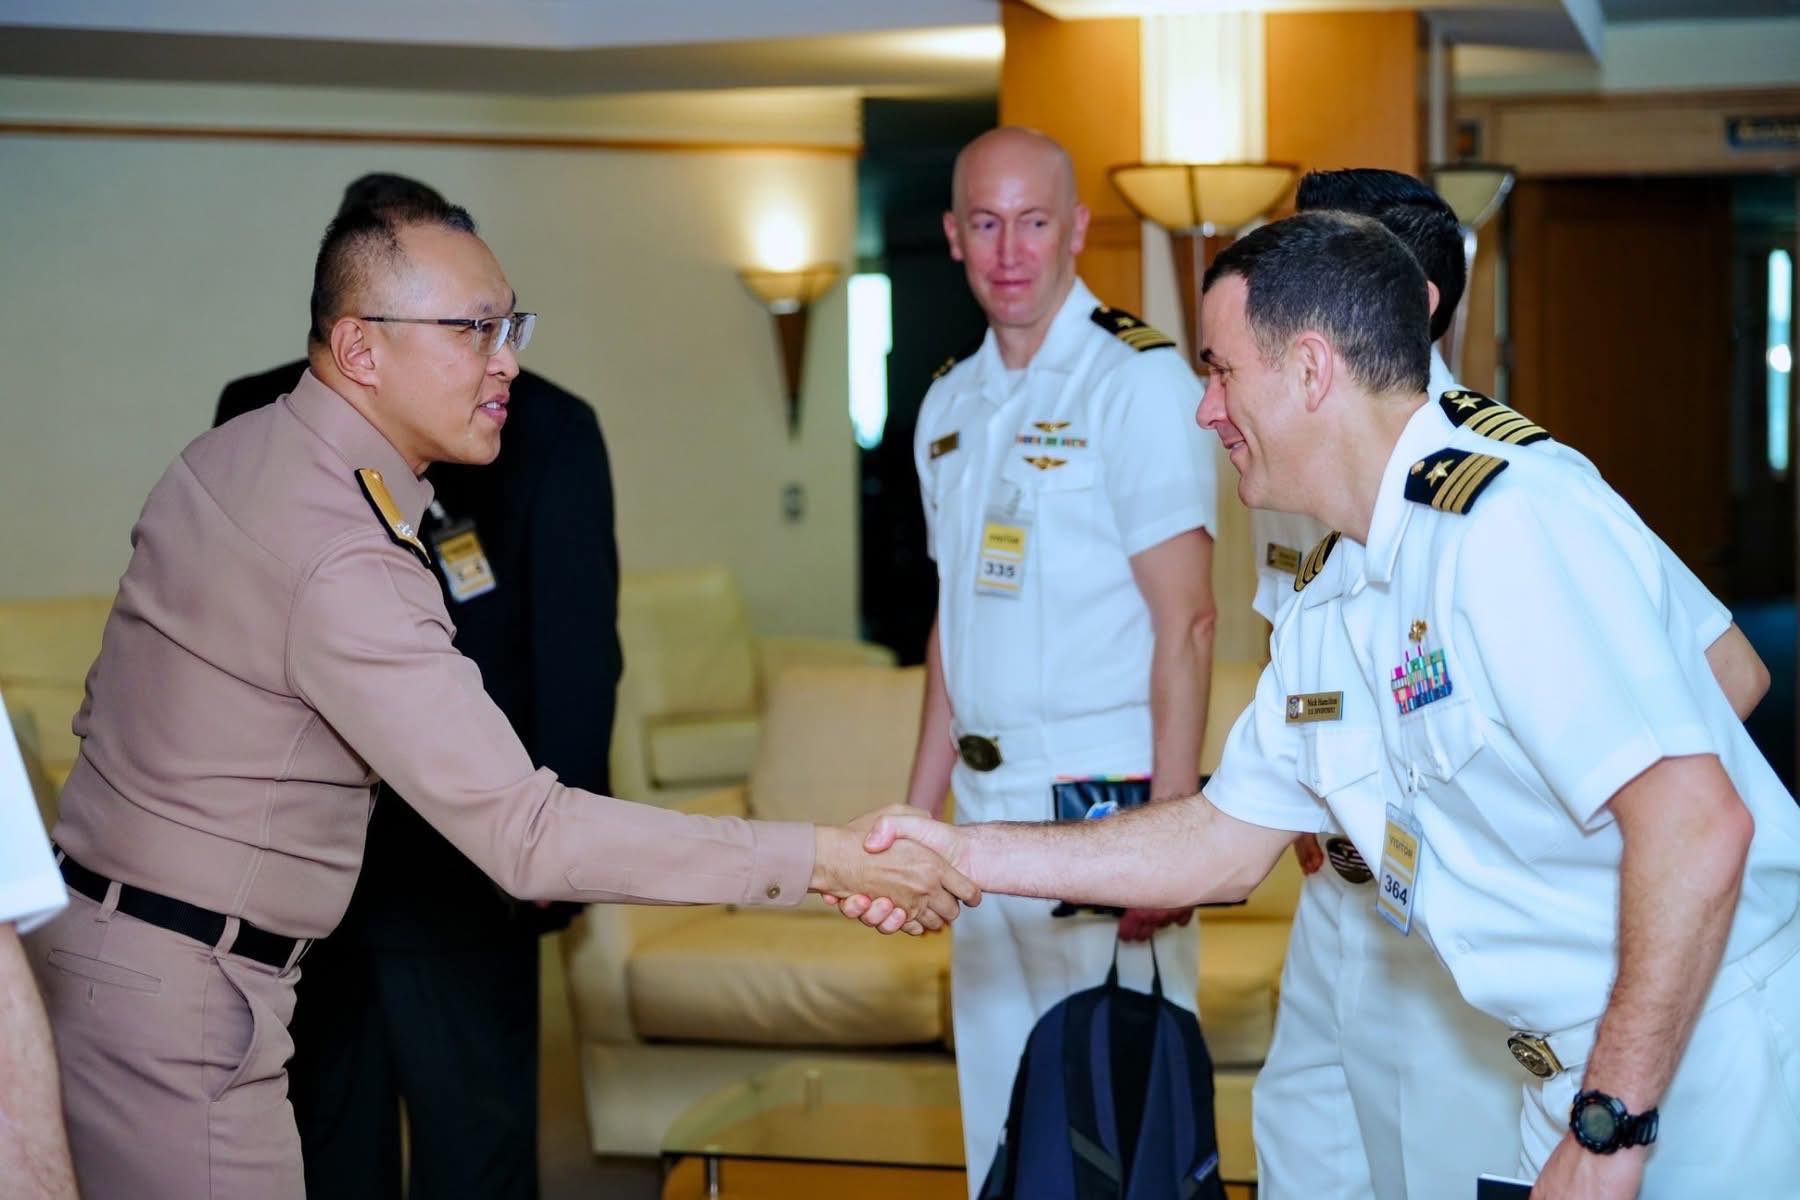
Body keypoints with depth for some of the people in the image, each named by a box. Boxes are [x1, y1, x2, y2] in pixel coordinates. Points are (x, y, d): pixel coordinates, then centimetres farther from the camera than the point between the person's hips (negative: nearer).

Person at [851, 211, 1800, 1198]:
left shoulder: (1511, 526, -21)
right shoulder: (1323, 613, 9)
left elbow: (1698, 825, -27)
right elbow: (1227, 840, 18)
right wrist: (968, 855, 12)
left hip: (1717, 1079, -8)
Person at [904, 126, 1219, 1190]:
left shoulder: (1137, 380, -10)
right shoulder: (951, 404, 12)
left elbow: (1186, 623, -15)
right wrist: (920, 808, 16)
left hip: (1105, 795, -7)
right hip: (989, 801, 7)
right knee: (1000, 1102, 14)